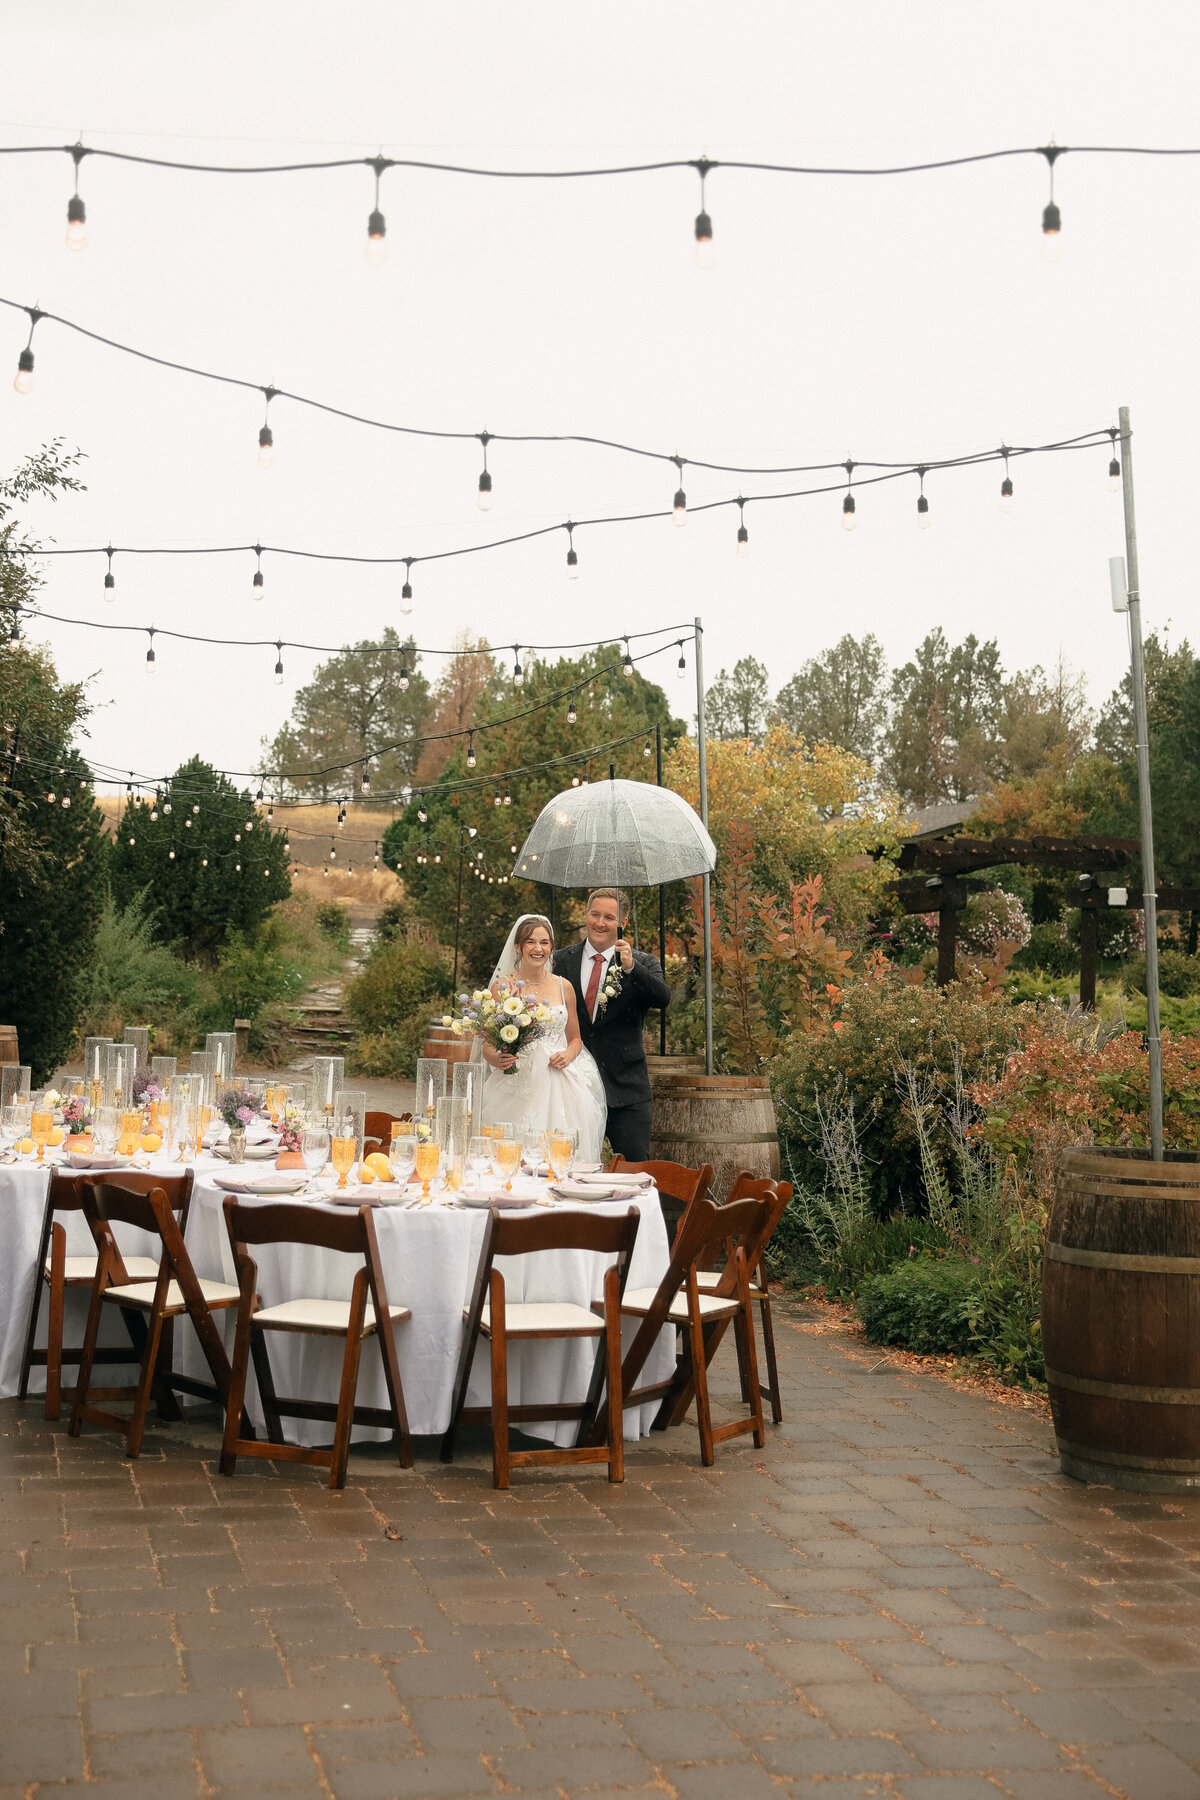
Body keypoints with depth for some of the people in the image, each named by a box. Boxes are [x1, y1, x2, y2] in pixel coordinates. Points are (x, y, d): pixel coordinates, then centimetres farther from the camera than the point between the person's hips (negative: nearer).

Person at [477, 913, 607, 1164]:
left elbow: (575, 1038, 21)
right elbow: (487, 1046, 5)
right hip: (515, 1087, -2)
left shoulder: (563, 987, 10)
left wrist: (569, 1054, -1)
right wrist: (498, 1059, -17)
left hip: (558, 1085, 2)